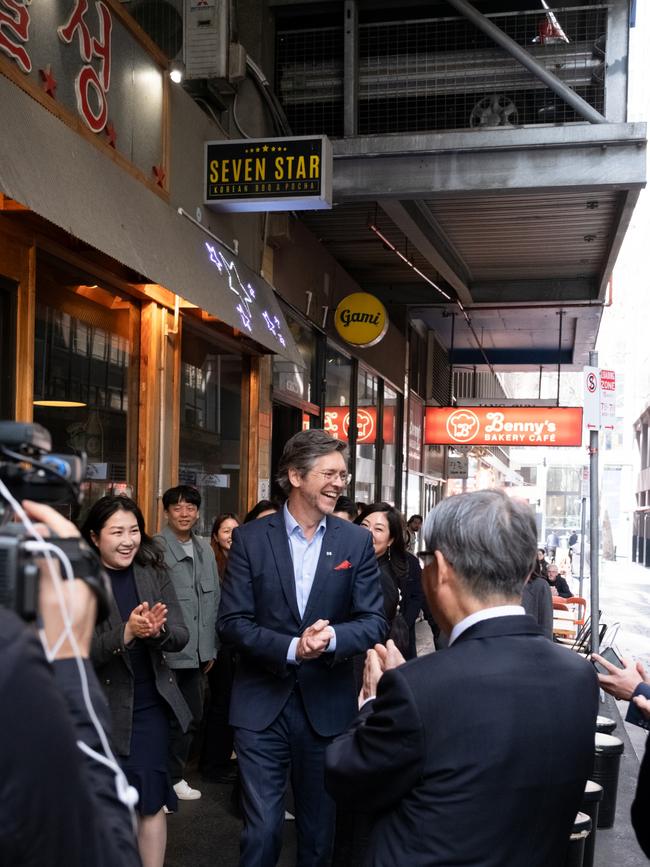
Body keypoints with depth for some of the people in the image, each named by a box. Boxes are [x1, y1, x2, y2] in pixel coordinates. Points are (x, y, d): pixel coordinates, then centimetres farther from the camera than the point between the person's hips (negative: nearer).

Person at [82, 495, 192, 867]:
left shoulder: (155, 574, -2)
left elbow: (181, 637, -4)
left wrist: (158, 630, -27)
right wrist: (125, 633, -32)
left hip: (150, 705, 2)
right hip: (100, 708, -2)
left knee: (151, 802, 7)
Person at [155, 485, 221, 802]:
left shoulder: (204, 549, 9)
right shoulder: (155, 548, -13)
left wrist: (210, 647, 14)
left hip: (196, 652, 7)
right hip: (165, 652, -7)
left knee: (191, 716, 16)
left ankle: (174, 776, 32)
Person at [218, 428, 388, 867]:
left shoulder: (357, 541, 0)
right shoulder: (250, 538, -3)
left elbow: (374, 622, -3)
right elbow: (232, 621, -7)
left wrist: (331, 638, -24)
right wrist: (292, 648, -22)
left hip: (327, 705, 2)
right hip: (262, 704, -1)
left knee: (320, 829, 16)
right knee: (262, 829, 4)